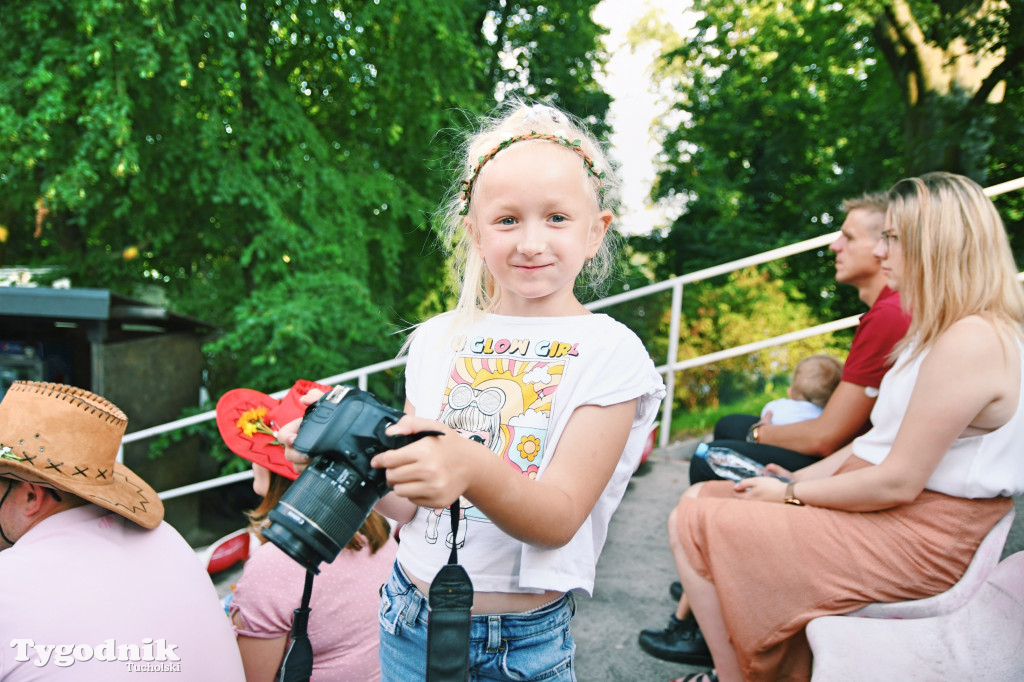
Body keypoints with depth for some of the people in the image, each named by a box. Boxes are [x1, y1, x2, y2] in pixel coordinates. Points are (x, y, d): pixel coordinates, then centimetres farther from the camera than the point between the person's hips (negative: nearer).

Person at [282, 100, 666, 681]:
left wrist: (474, 471, -37)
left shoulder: (609, 352, -12)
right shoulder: (437, 339, -1)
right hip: (410, 618, 3)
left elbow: (559, 519, -19)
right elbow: (410, 505, 1)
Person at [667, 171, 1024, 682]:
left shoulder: (972, 342, -22)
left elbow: (898, 482, -24)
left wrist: (791, 495, -11)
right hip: (882, 510, 10)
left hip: (913, 537, -10)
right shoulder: (941, 331, 13)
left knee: (694, 524, -13)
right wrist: (801, 477, 5)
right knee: (700, 499, 6)